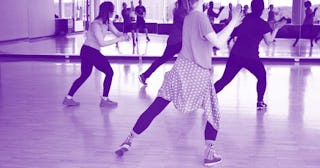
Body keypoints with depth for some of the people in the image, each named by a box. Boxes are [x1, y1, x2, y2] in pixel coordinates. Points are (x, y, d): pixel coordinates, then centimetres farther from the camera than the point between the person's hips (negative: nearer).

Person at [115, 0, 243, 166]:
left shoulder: (188, 17, 14)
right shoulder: (200, 16, -12)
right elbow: (218, 43, -15)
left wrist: (231, 24, 22)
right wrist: (233, 22, -8)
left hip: (181, 69, 7)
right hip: (198, 75, -7)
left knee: (155, 108, 8)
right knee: (212, 113, 12)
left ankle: (128, 141, 10)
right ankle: (210, 153, 11)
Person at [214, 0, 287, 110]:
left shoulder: (245, 18, 9)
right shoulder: (263, 24, -5)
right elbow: (269, 41, 0)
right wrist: (277, 28, 8)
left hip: (235, 55, 4)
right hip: (251, 57, -4)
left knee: (225, 79, 6)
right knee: (262, 77, 22)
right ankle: (260, 102, 22)